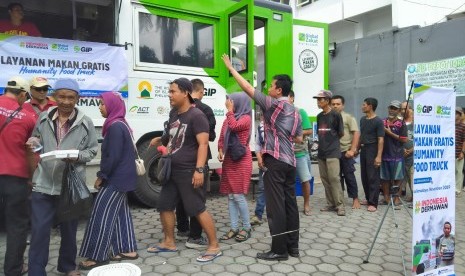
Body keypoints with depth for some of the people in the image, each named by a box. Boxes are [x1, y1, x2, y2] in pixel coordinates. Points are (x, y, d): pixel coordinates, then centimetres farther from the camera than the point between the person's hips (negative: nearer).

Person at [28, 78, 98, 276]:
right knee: (39, 230, 1)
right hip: (43, 184, 1)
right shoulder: (43, 118, 4)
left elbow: (92, 150, 1)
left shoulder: (85, 123, -2)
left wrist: (77, 157, -16)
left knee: (69, 229, 15)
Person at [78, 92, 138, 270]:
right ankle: (127, 249, 22)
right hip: (122, 178, 10)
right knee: (120, 213, 14)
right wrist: (104, 176, 17)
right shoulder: (120, 125, 13)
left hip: (116, 179, -10)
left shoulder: (115, 127, -19)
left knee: (102, 215, -3)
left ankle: (97, 256, 7)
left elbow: (113, 157, -22)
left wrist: (101, 176, -11)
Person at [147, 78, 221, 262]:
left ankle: (214, 247, 6)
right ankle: (169, 243, 30)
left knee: (198, 209, -6)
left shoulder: (196, 115, -13)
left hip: (189, 171, -9)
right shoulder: (174, 114, 13)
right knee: (164, 206, 14)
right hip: (172, 170, 9)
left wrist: (199, 169, -28)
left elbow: (203, 144, -20)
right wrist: (160, 140, 12)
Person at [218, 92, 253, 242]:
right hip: (228, 160, 7)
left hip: (241, 160, -7)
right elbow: (222, 137, 16)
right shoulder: (229, 118, 13)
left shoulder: (246, 118, -6)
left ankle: (246, 227, 10)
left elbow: (234, 127, -24)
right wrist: (220, 151, 0)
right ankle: (234, 228, 17)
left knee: (238, 195, -6)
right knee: (230, 196, 8)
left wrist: (230, 110, -12)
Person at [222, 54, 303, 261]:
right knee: (289, 203, 11)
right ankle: (293, 246, 17)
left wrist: (230, 68, 3)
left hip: (275, 161, -8)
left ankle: (279, 250, 0)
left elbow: (248, 88, -5)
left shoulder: (273, 104, -6)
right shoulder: (295, 112, 16)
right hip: (290, 161, 8)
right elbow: (299, 139, 19)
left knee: (276, 205, -5)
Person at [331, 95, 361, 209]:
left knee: (349, 176, 2)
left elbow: (356, 133, -6)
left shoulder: (348, 117, -1)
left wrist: (352, 150, -14)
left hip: (345, 151, -3)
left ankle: (355, 199, 15)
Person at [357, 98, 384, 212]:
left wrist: (379, 156, -20)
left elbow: (381, 139, -14)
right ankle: (368, 198, 25)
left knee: (373, 177, -4)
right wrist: (357, 149, 16)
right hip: (363, 150, 7)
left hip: (372, 150, -7)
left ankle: (373, 203, 0)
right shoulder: (362, 119, 12)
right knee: (364, 176, 12)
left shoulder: (378, 121, -11)